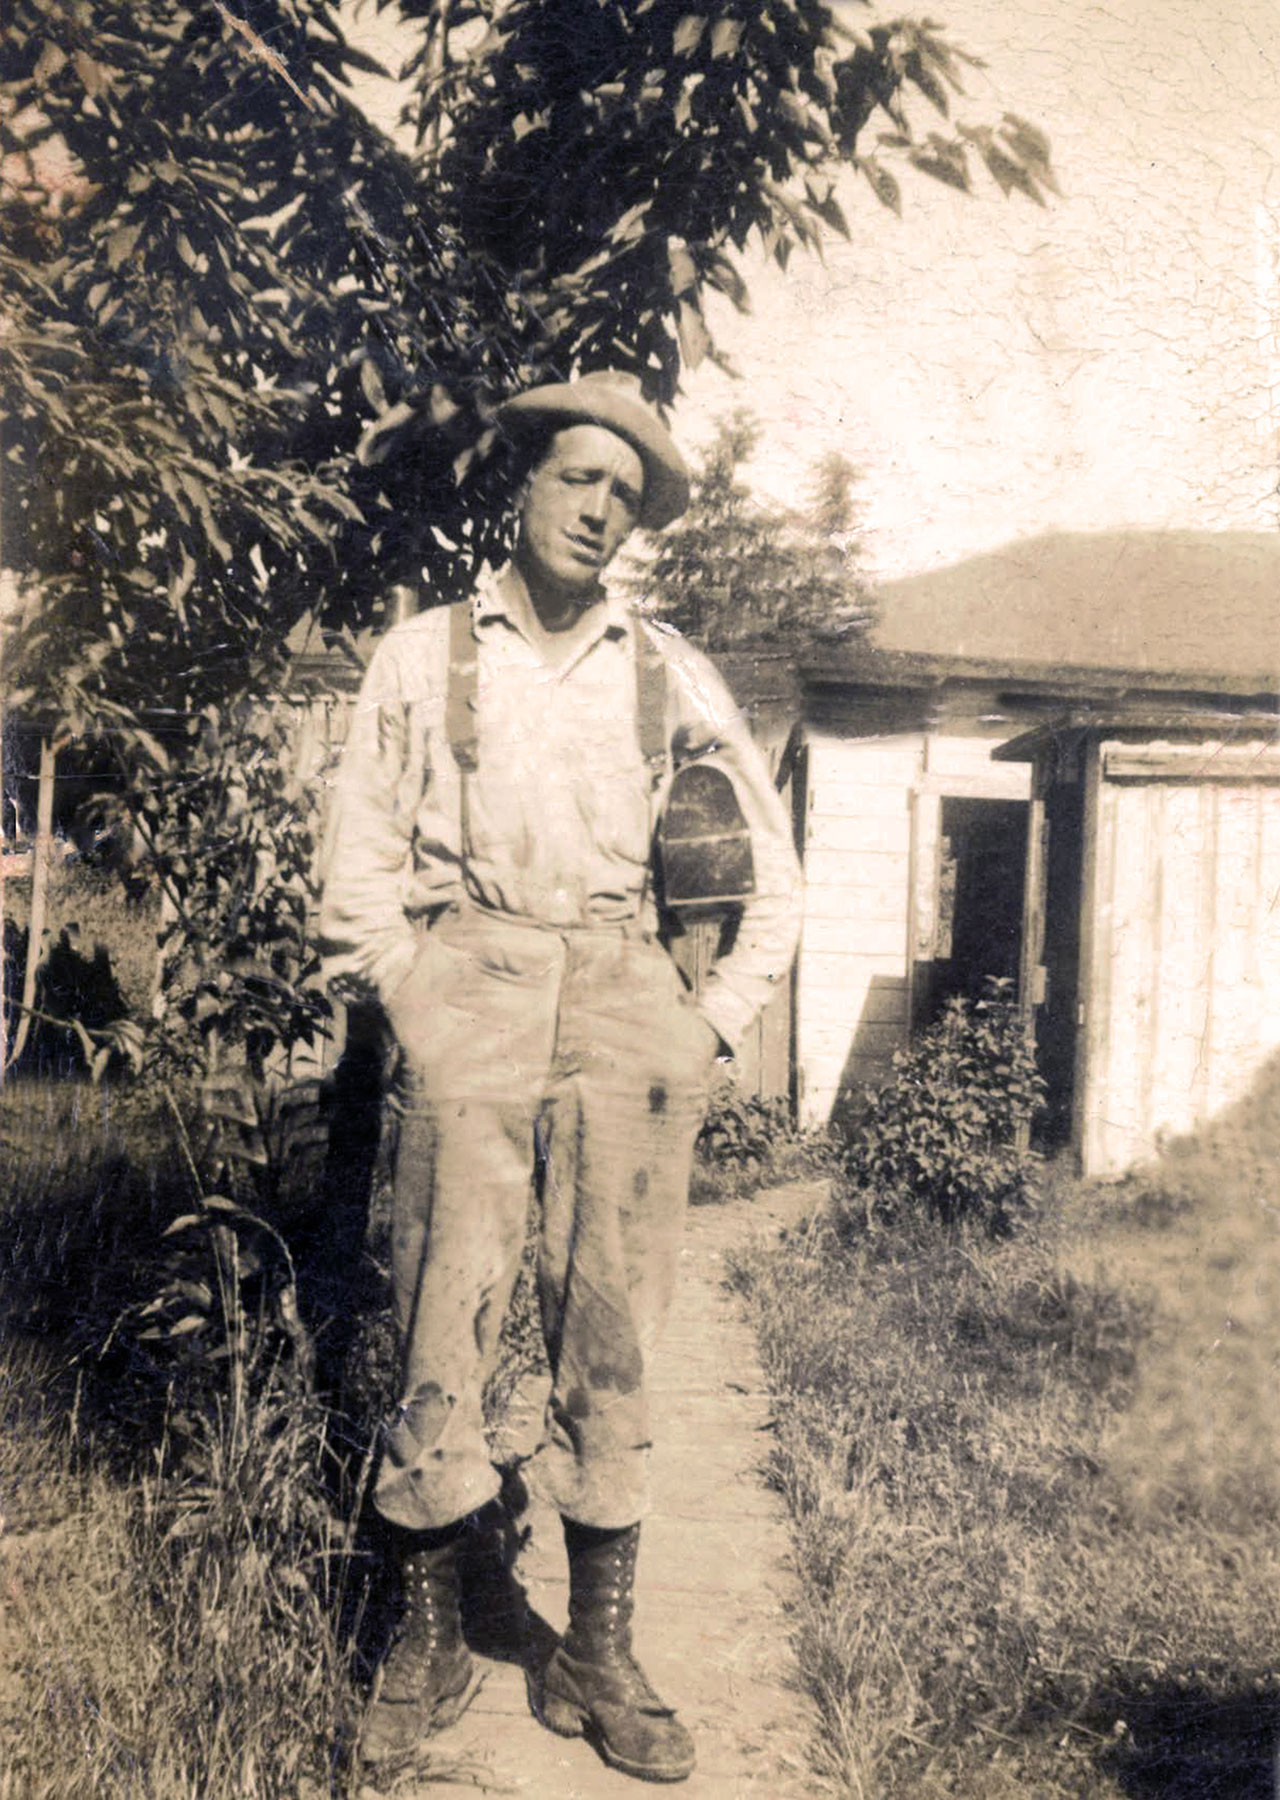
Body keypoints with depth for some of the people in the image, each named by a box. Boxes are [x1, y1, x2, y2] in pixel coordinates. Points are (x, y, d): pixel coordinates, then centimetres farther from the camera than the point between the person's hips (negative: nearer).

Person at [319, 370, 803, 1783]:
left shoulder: (670, 673, 12)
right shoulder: (424, 655, 9)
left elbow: (772, 870, 16)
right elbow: (361, 866, 8)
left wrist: (715, 1024, 7)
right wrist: (413, 1009, -2)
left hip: (625, 999, 1)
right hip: (470, 993, -1)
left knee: (612, 1335, 3)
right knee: (442, 1326, -2)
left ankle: (596, 1659, 16)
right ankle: (428, 1641, 16)